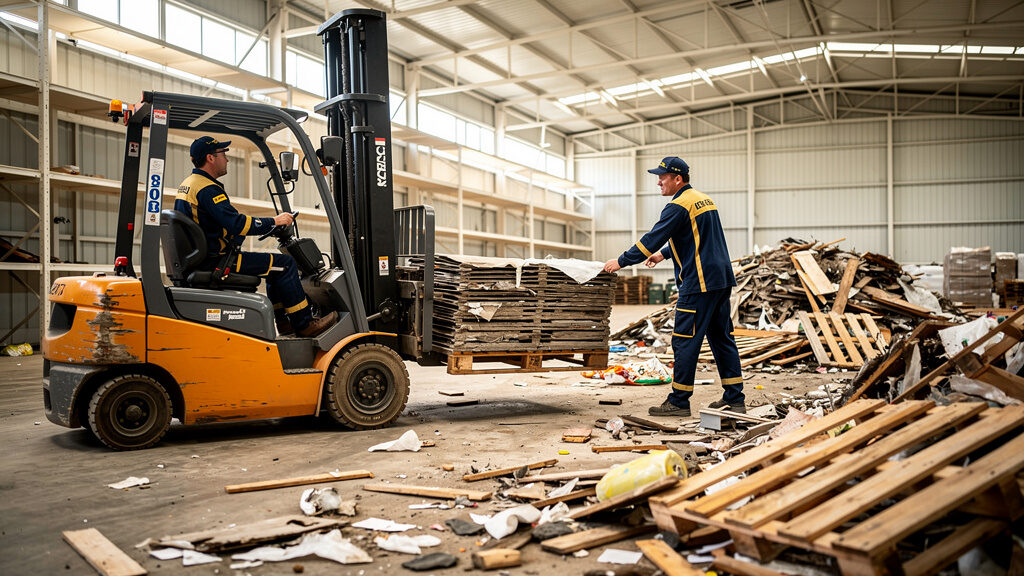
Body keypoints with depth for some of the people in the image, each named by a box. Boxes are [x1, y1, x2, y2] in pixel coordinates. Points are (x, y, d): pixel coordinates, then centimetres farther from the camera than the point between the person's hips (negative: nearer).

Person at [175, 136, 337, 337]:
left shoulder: (186, 185, 16)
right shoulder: (207, 189, -18)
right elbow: (237, 224, -26)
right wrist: (274, 221, -15)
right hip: (216, 262, -11)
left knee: (275, 264, 22)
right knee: (284, 263, -10)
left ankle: (282, 321, 21)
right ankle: (304, 325, -4)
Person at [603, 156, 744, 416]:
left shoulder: (678, 206, -12)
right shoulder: (704, 199, 18)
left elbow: (653, 238, -15)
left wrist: (621, 261, -7)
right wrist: (664, 253, 34)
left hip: (699, 283, -10)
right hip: (722, 279, 10)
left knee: (685, 341, -3)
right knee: (722, 337, 12)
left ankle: (678, 402, 2)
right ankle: (735, 399, 16)